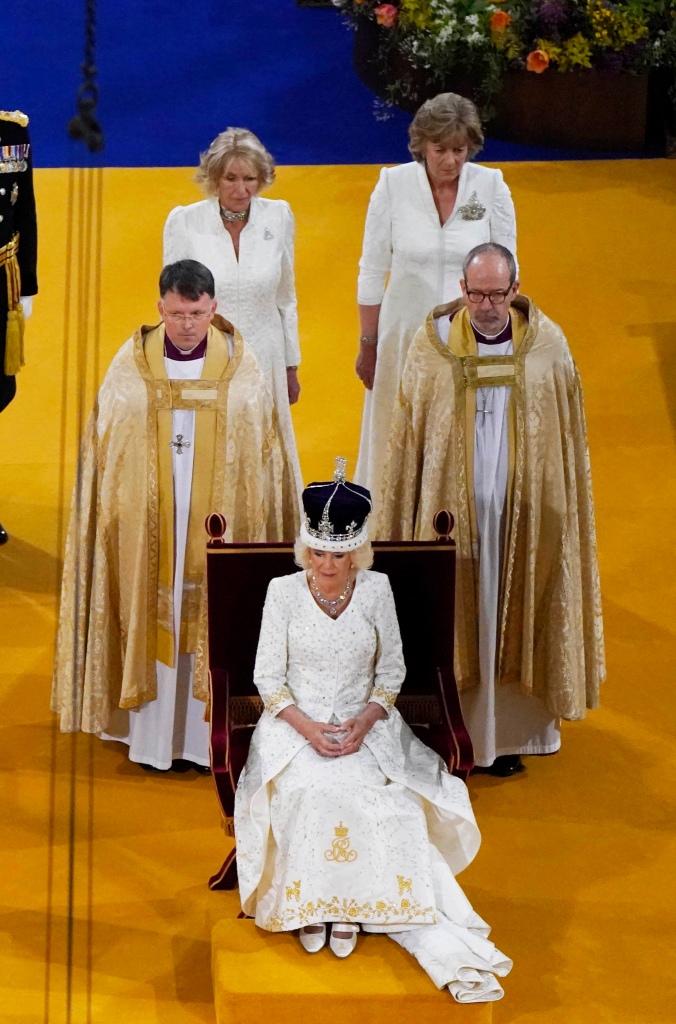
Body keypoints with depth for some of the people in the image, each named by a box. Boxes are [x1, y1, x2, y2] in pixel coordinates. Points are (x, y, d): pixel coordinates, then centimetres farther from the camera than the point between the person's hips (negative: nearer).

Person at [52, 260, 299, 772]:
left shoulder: (240, 365, -2)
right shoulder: (132, 365, -2)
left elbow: (263, 452, 2)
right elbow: (103, 450, 3)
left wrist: (248, 517, -1)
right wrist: (116, 514, -1)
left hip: (217, 519, 0)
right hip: (147, 521, 0)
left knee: (212, 620, 4)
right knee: (153, 616, 4)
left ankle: (208, 733, 15)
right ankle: (155, 735, 15)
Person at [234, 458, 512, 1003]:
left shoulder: (376, 589, -1)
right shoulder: (283, 591, -4)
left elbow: (392, 669, 6)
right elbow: (268, 677, -3)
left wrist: (368, 718, -13)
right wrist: (307, 727, -18)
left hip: (364, 724, 1)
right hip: (295, 724, -1)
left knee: (367, 795, -29)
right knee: (309, 791, -31)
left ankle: (350, 904, -17)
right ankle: (308, 903, -17)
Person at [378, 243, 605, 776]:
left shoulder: (548, 346, -4)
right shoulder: (433, 345, -5)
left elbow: (569, 440, 4)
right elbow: (407, 440, 1)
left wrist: (561, 514, 3)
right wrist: (400, 522, 1)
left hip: (525, 515, 1)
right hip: (451, 512, -1)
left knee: (514, 617, 10)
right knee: (453, 617, 5)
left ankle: (511, 734, 24)